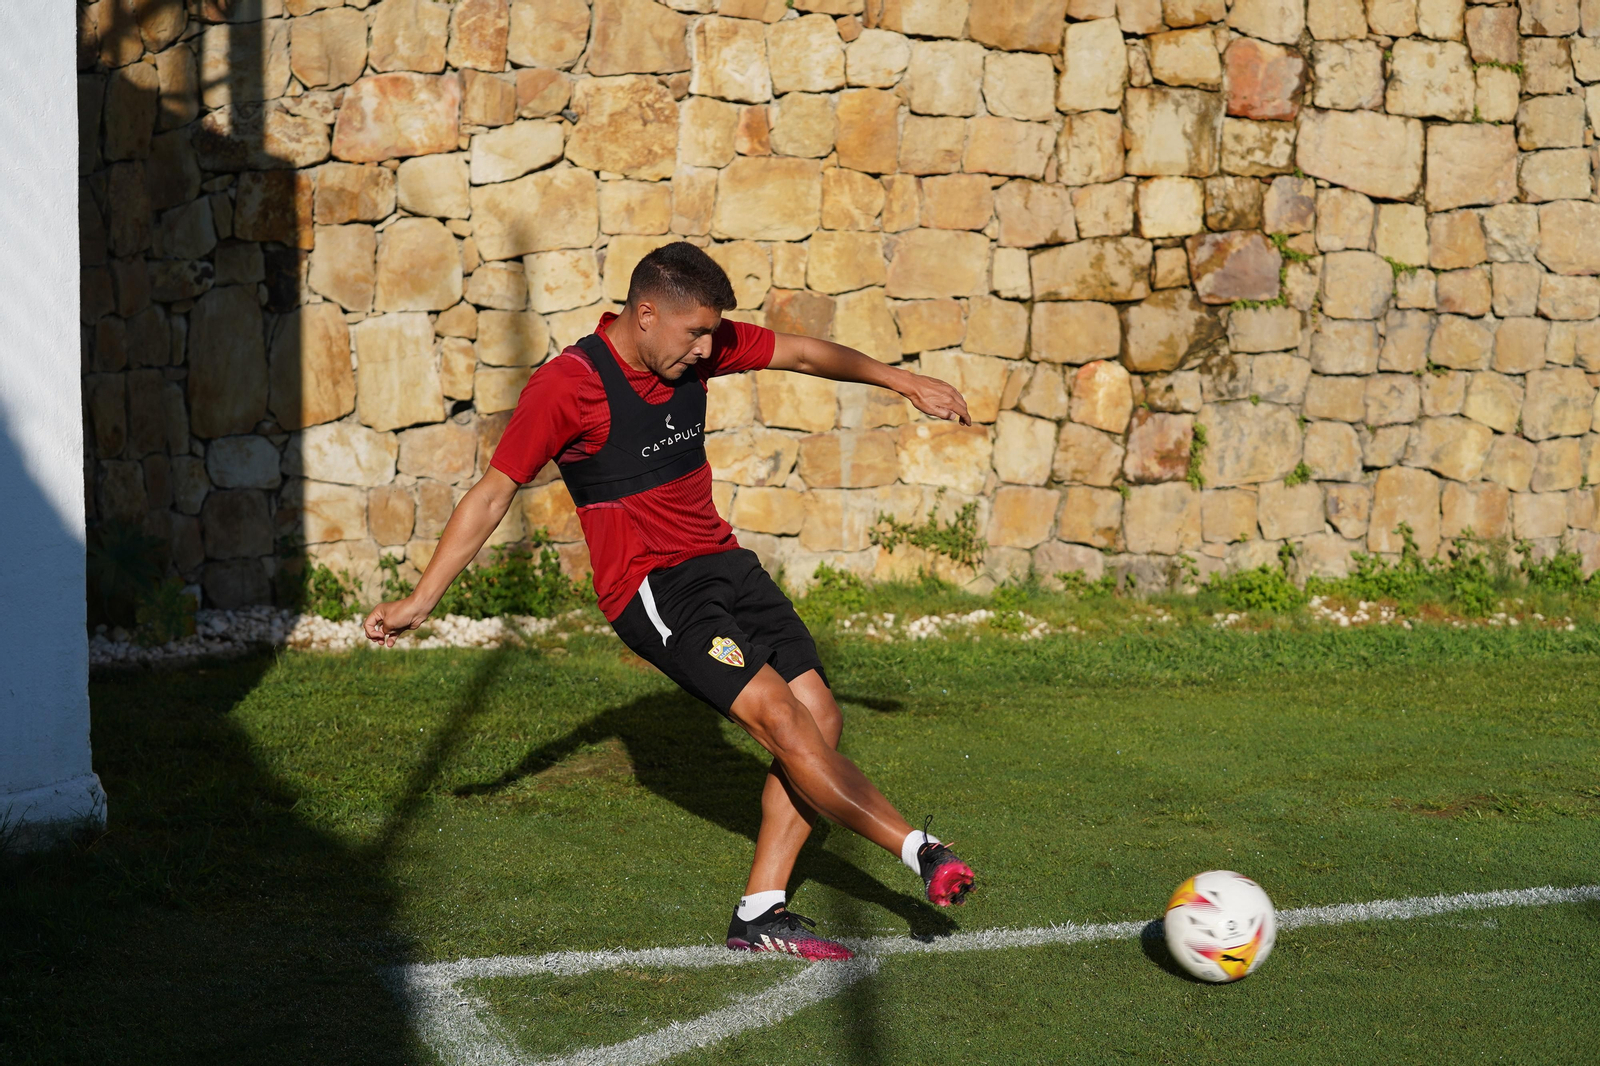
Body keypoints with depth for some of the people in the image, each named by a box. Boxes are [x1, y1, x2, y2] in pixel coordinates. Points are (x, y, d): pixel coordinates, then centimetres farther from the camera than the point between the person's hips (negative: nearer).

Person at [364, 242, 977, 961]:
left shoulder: (698, 345, 3)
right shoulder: (565, 386, -15)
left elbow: (800, 353, 19)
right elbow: (491, 495, -8)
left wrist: (900, 380, 25)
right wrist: (419, 601, -8)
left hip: (722, 563, 8)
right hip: (650, 588, -8)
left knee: (820, 721, -1)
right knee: (777, 714, -21)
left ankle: (760, 914, 3)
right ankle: (916, 849, -19)